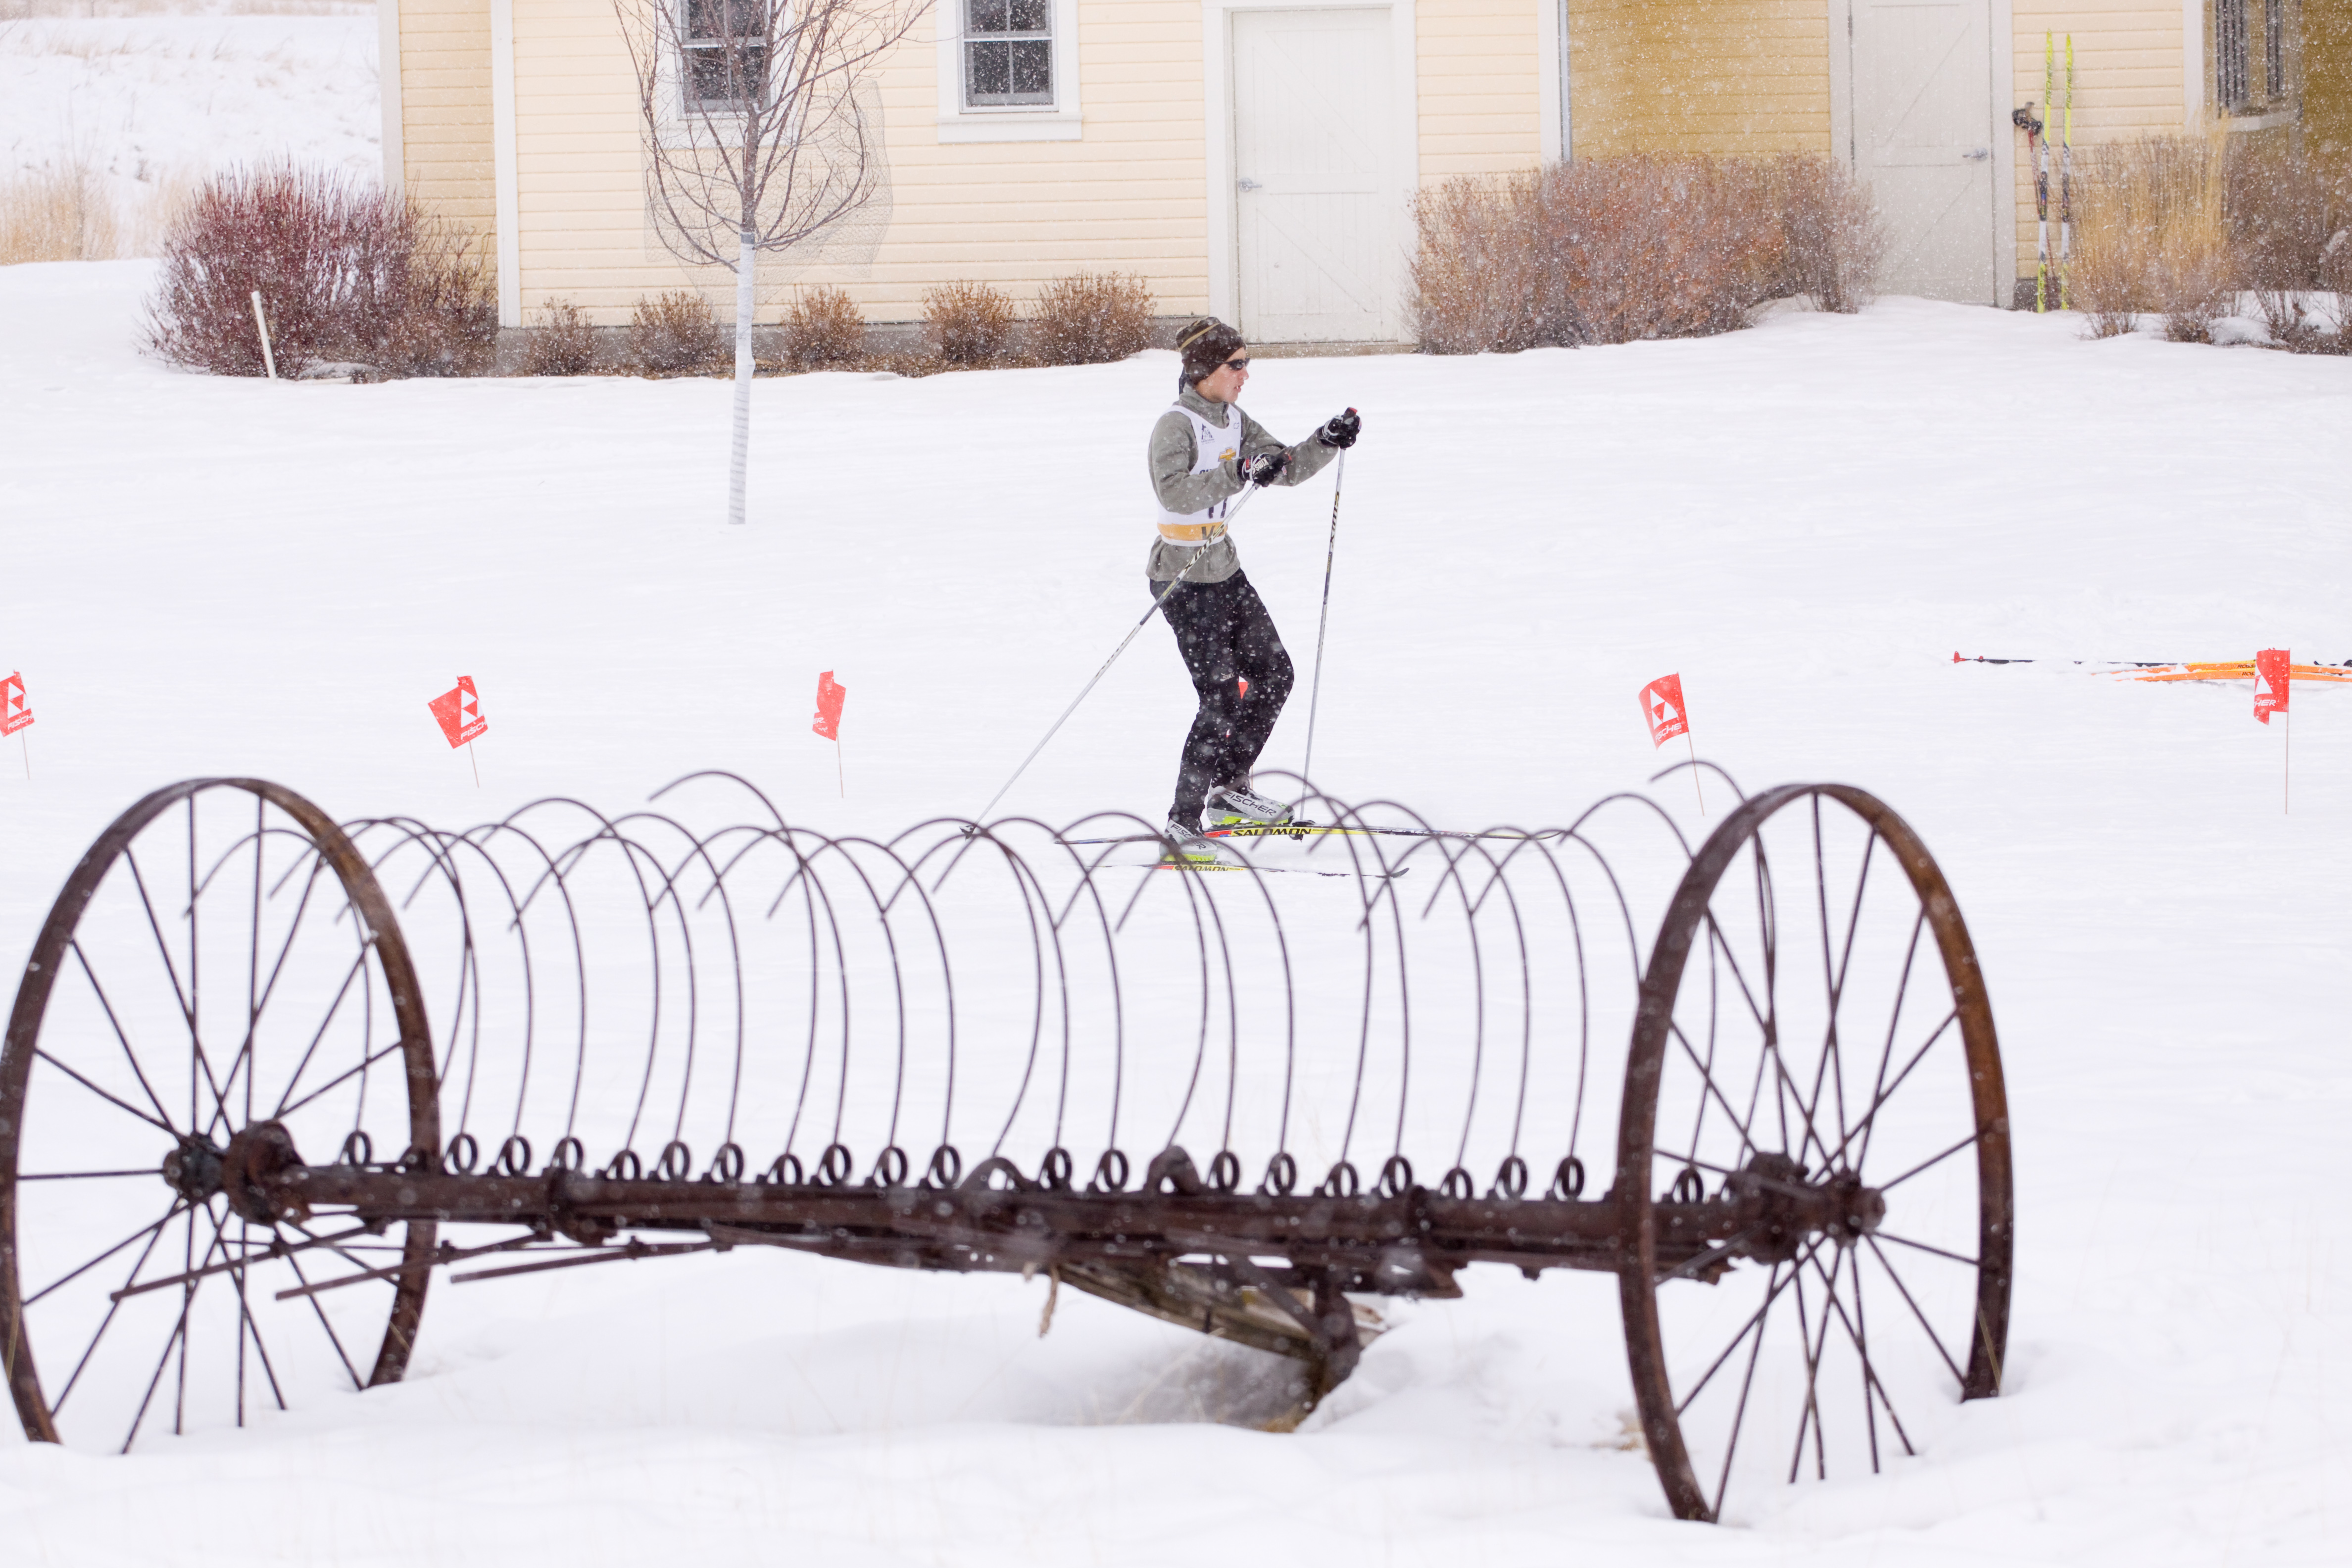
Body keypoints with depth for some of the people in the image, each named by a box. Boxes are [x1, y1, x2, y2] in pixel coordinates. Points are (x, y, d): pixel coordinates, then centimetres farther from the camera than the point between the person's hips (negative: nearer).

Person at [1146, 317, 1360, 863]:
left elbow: (1287, 467, 12)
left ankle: (1230, 786, 26)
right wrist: (1239, 474, -39)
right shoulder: (1176, 426, -18)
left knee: (1273, 674, 12)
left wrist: (1328, 442, -5)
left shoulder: (1231, 420, 7)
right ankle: (1182, 824, -7)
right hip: (1184, 577, -9)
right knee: (1221, 698, -12)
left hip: (1224, 571, 9)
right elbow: (1173, 490, -35)